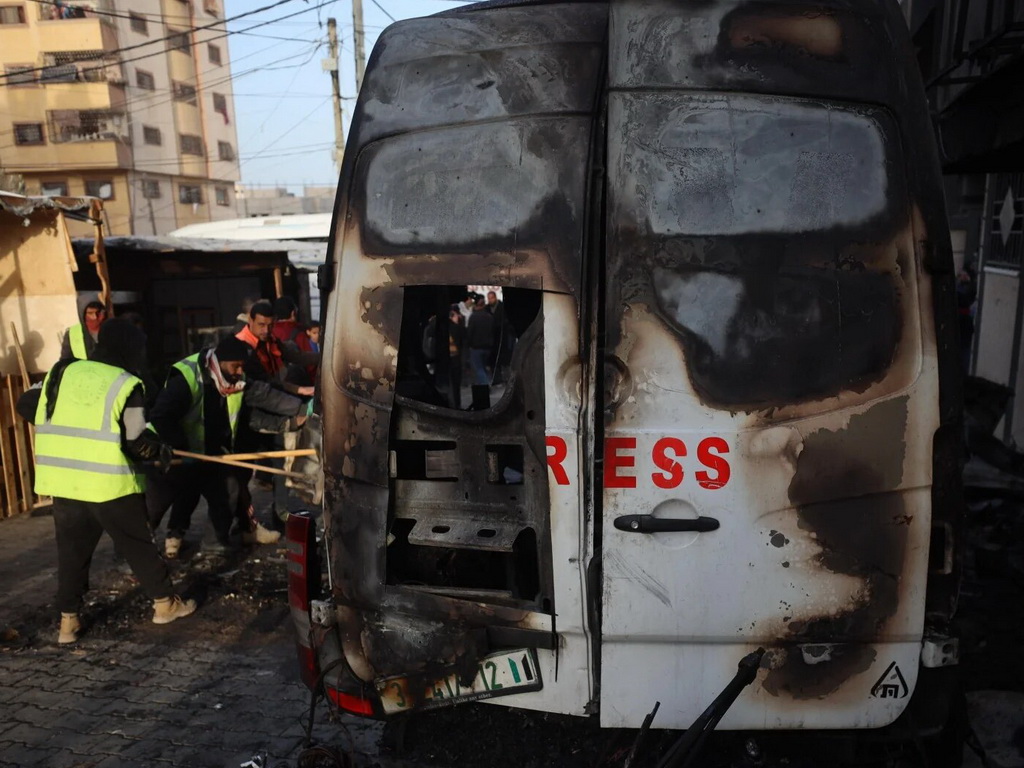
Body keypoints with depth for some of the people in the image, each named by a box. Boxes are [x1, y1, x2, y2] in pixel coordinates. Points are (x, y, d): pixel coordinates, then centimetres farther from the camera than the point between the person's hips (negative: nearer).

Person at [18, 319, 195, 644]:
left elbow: (27, 405, 15)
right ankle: (165, 603, 21)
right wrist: (162, 451, 4)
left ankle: (68, 620, 21)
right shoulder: (126, 385, -10)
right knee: (138, 544, 9)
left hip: (63, 482, 5)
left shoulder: (62, 373, 7)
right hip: (110, 483, -5)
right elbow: (136, 443, -14)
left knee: (71, 550, 16)